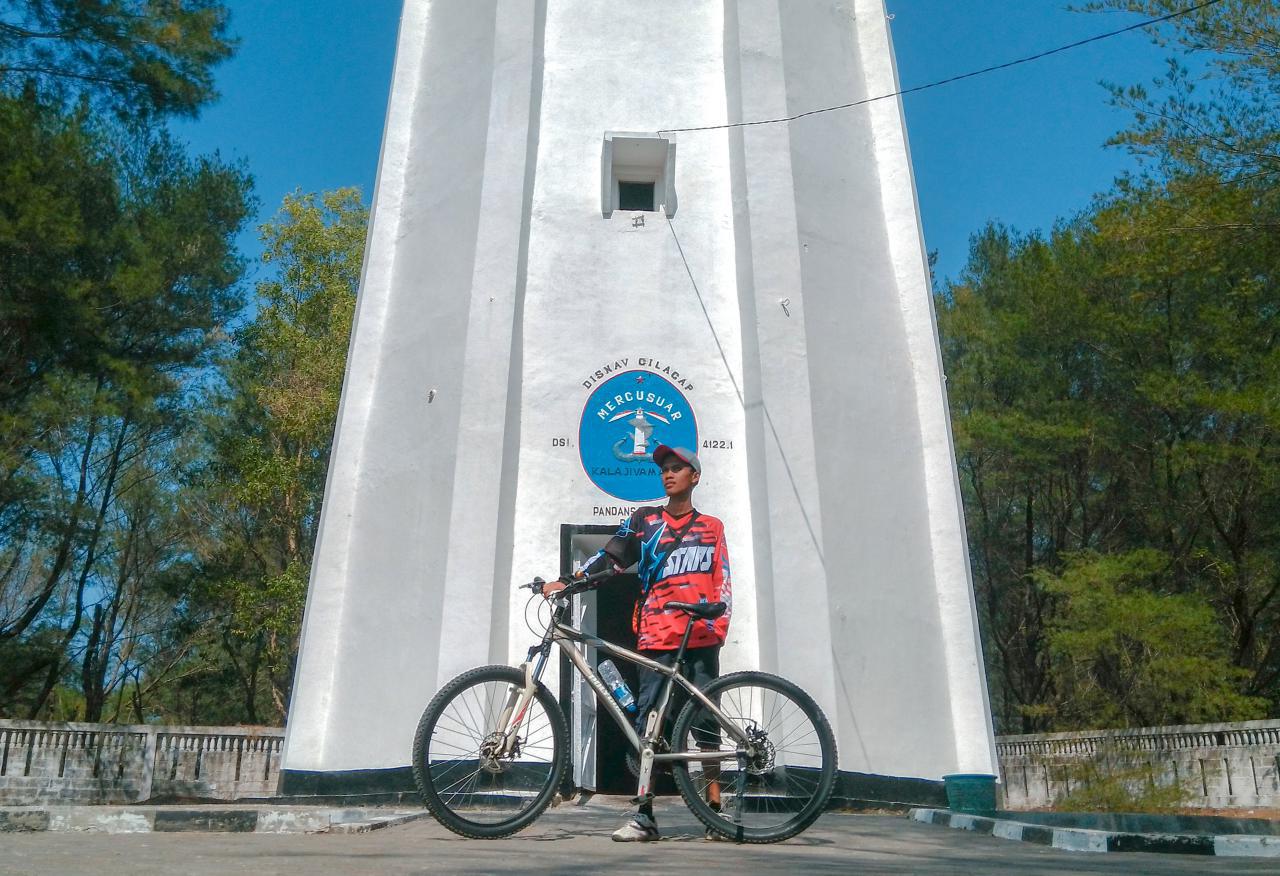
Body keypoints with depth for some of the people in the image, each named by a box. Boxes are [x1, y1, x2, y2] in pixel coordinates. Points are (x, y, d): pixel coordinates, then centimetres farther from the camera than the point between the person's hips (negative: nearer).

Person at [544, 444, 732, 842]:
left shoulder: (712, 527, 13)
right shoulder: (644, 520, 10)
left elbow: (723, 581, 10)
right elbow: (610, 556, 1)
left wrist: (719, 624, -3)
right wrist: (567, 581, -12)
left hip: (702, 639, 0)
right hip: (657, 638, 0)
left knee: (706, 719, 3)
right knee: (649, 722, -2)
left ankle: (715, 807, 11)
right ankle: (644, 815, 1)